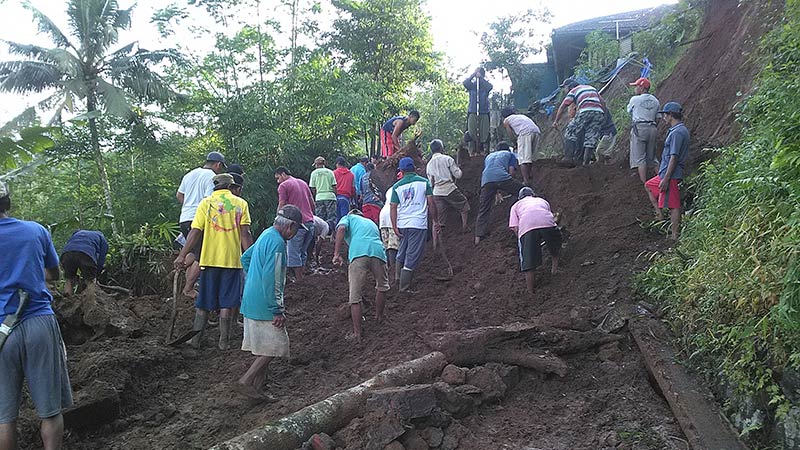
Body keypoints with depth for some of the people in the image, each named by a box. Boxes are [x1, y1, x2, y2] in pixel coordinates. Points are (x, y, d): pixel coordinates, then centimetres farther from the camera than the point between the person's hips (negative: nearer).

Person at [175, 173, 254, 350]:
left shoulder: (206, 203, 3)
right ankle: (224, 341, 8)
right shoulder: (241, 203, 2)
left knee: (204, 302, 11)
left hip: (210, 259, 1)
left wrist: (182, 255, 0)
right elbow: (245, 234, -4)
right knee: (227, 302, 7)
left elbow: (195, 232, -4)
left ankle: (196, 338, 12)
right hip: (232, 260, 0)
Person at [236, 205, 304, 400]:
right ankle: (246, 382, -3)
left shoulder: (266, 235, 12)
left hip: (251, 302, 10)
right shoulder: (277, 242, -19)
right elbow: (271, 279, -24)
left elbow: (245, 258, 25)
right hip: (264, 305, -10)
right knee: (274, 346, -3)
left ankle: (259, 383, 23)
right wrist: (278, 311, -20)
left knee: (263, 346, 16)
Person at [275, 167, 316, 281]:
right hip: (310, 222, 7)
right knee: (303, 252, 15)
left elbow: (281, 206, -6)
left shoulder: (283, 186, -3)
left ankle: (299, 280, -2)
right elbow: (313, 204, 20)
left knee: (294, 254, -1)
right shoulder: (303, 183, 19)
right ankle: (302, 277, 16)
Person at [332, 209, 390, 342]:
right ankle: (379, 317, 45)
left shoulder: (348, 218, 26)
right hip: (378, 252, 4)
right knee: (382, 287, 30)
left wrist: (336, 254, -4)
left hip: (358, 254, -4)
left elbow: (341, 228, 2)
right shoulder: (371, 222, 40)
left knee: (355, 297, 5)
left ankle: (357, 334, 6)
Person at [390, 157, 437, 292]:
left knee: (402, 252, 22)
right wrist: (435, 221, 5)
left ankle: (398, 276, 27)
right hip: (418, 224, -3)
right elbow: (431, 203, -2)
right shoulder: (424, 182, 1)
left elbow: (393, 207, 3)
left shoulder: (397, 186, 7)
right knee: (413, 256, -1)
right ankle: (404, 287, -1)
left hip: (402, 224, 4)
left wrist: (394, 227, 4)